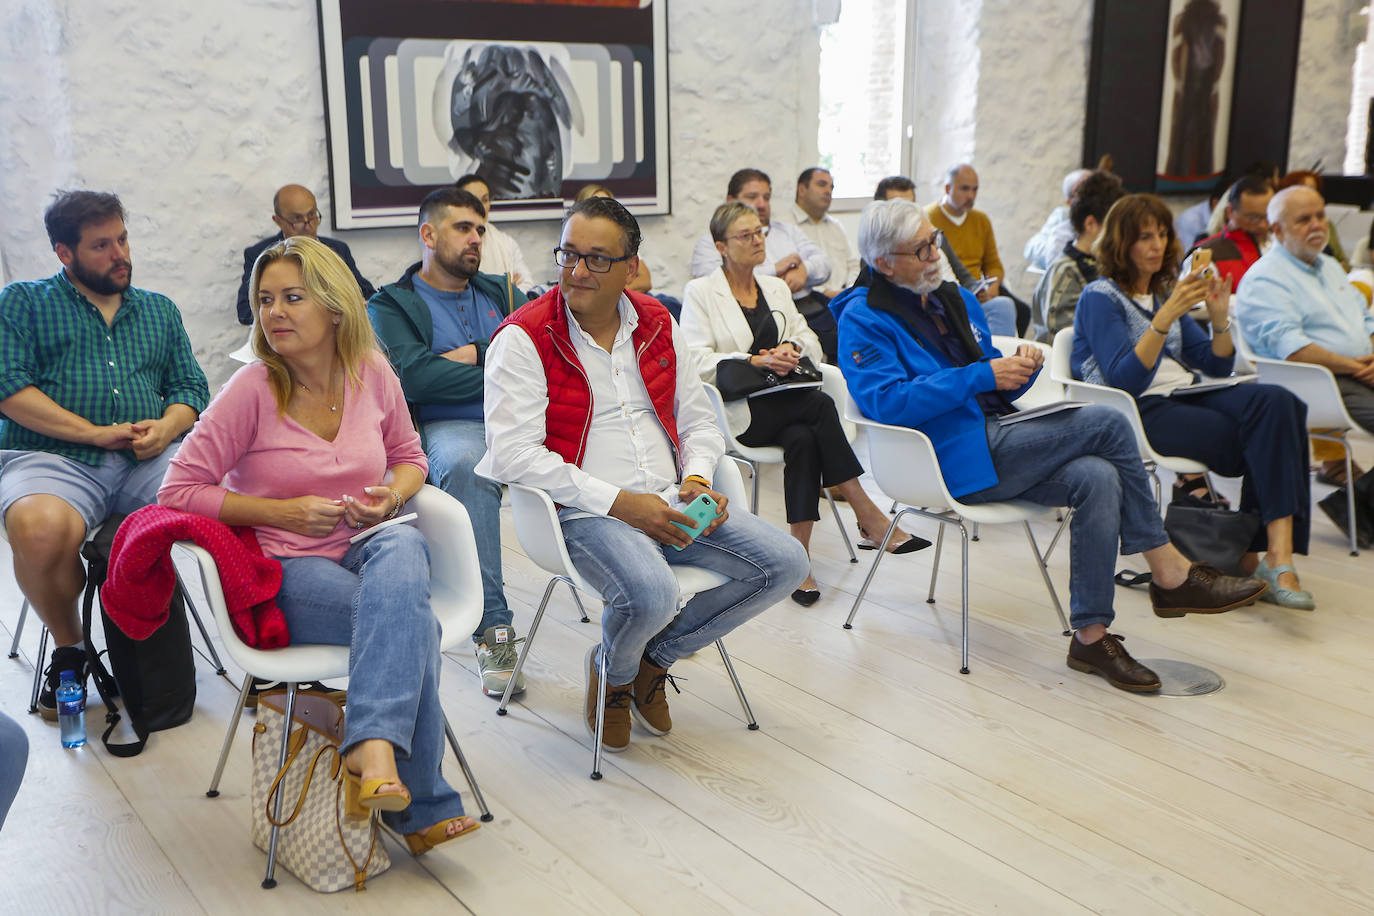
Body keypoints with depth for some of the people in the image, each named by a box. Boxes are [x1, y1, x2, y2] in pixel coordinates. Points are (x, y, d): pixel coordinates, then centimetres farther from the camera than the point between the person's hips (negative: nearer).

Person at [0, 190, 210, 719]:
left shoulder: (160, 310, 25)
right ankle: (67, 645, -7)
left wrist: (166, 428, -6)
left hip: (149, 460, 2)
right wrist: (95, 433, -10)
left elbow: (191, 387, 18)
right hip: (55, 458, -2)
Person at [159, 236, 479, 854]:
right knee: (413, 622, -32)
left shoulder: (373, 375, 3)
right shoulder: (252, 390, -8)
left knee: (403, 545, -36)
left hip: (368, 550, 3)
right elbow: (179, 489, -7)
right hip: (285, 571, -3)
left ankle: (374, 744, -42)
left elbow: (408, 456, 19)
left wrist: (392, 495, -4)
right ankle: (421, 807, -24)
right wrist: (283, 512, -13)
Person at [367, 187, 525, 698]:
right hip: (448, 427, -4)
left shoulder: (501, 292, 27)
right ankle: (493, 629, -37)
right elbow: (413, 376, -7)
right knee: (465, 465, -39)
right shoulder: (391, 305, 14)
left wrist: (477, 354, -4)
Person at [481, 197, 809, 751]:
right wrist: (618, 501, -19)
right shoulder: (523, 338, -6)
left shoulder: (657, 326, 12)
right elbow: (512, 454, -15)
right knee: (651, 596, -34)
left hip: (669, 503, 6)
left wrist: (695, 482, -3)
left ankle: (656, 655, 11)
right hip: (585, 513, -6)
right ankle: (613, 669, 6)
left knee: (785, 564, -8)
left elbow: (698, 421, 20)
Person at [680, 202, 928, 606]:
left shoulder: (775, 288, 22)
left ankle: (799, 557, -30)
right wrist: (754, 361, -20)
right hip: (736, 410, -5)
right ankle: (869, 518, -28)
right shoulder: (700, 292, 3)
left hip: (783, 401, 6)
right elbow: (696, 361, -9)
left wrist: (791, 349, -10)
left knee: (803, 438, -31)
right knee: (819, 405, -30)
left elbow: (810, 339, 14)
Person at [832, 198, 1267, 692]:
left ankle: (1091, 634, -16)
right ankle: (1172, 574, -9)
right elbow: (886, 402, -19)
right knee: (1106, 423, -19)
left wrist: (1020, 367, -1)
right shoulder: (864, 319, -4)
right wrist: (982, 376, -18)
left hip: (995, 439, 8)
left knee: (1097, 477, -23)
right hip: (955, 459, -8)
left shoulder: (954, 300, 20)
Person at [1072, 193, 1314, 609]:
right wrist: (1166, 317, -24)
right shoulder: (1099, 298, 0)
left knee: (1276, 401, -25)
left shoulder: (1164, 292, 22)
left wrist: (1219, 316, 1)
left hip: (1186, 397, 7)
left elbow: (1217, 366, 19)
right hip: (1141, 413, -7)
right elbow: (1124, 380, -15)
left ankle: (1276, 555, -32)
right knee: (1266, 441, -26)